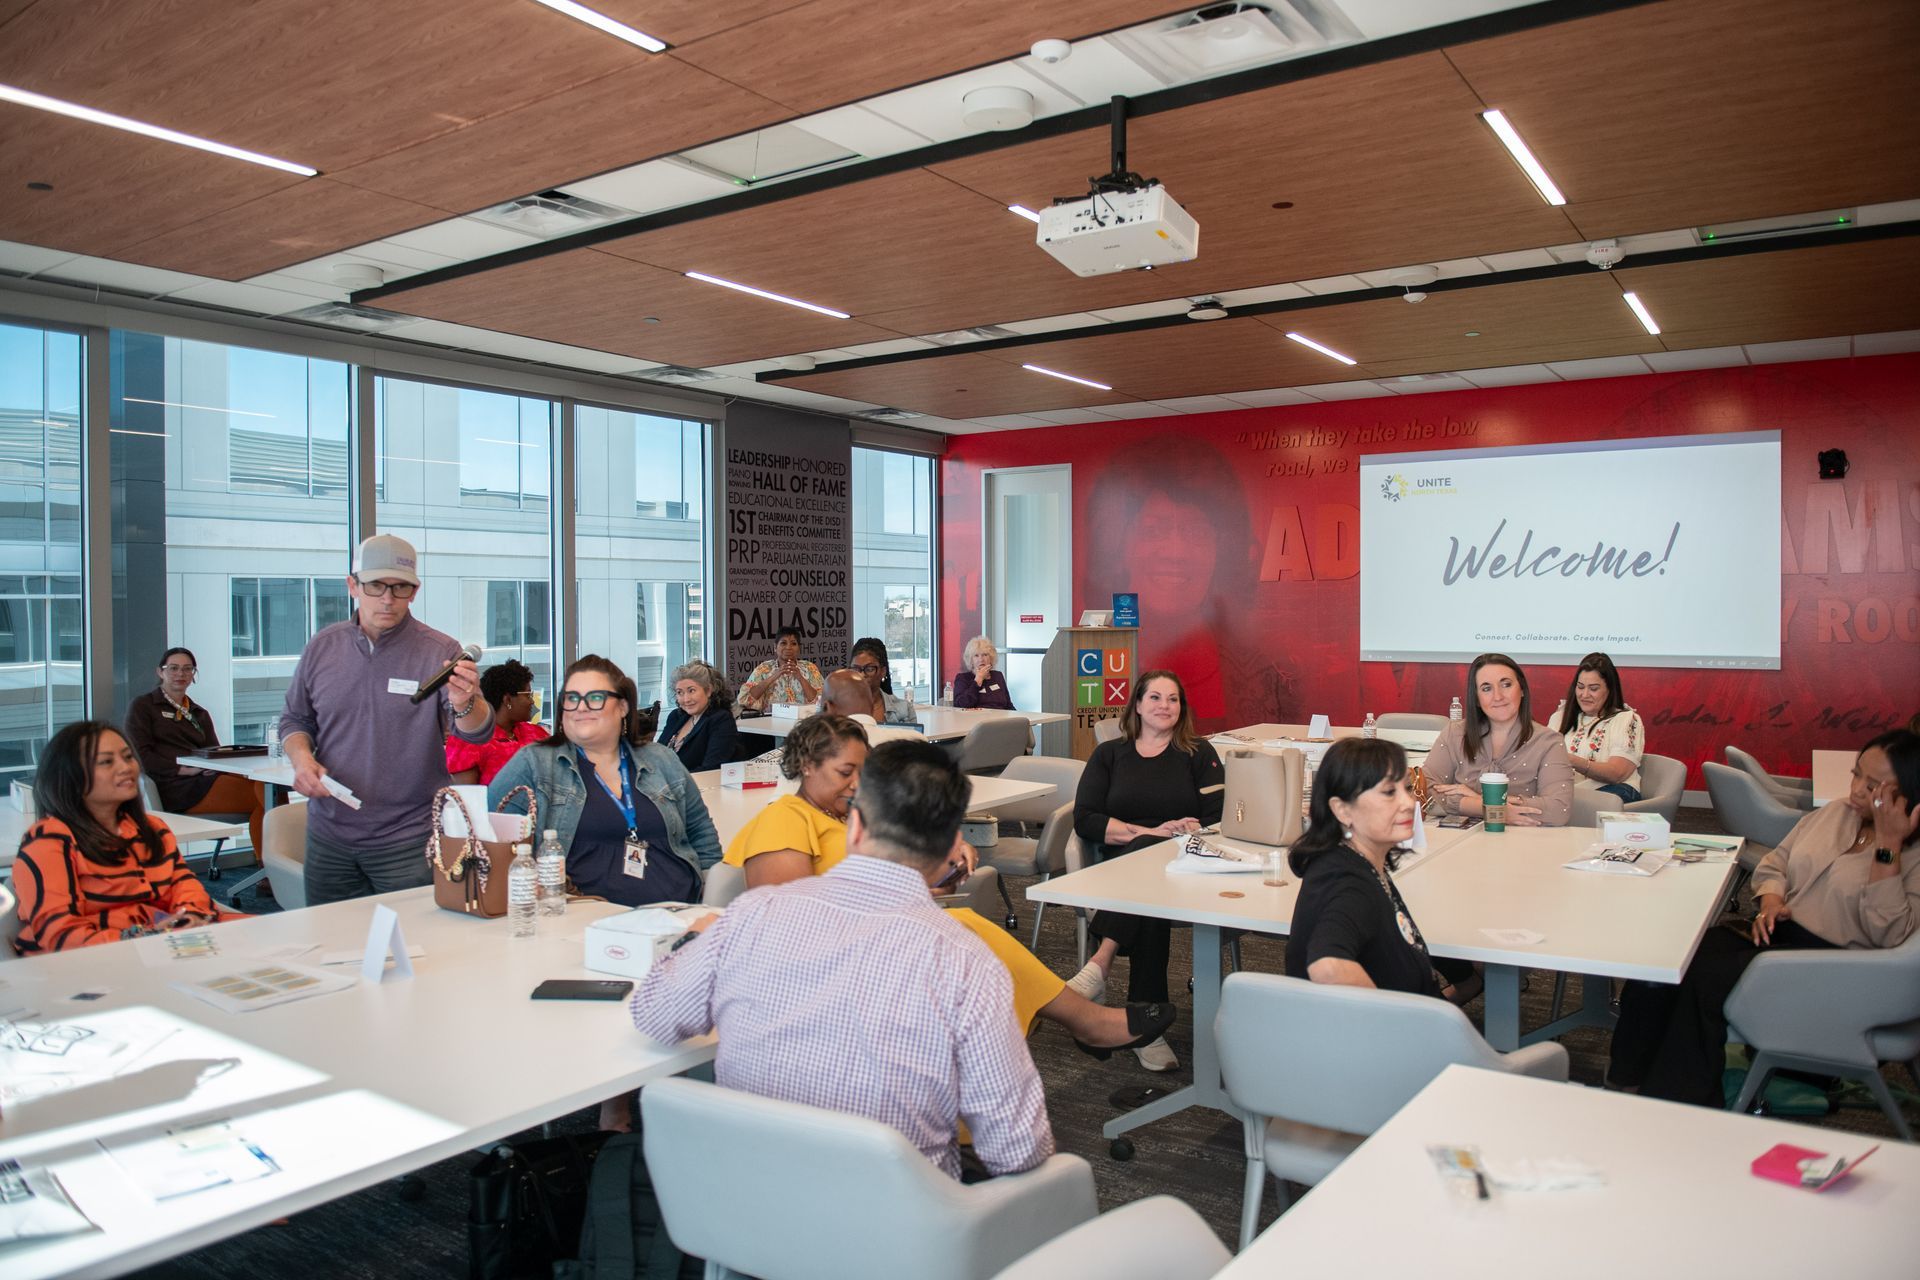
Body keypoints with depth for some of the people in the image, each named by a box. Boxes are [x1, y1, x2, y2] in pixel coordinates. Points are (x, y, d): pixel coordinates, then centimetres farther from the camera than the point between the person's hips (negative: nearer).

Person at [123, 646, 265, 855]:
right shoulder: (142, 706, 11)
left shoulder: (200, 714, 28)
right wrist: (185, 769, -14)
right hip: (175, 788, -6)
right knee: (262, 796, -29)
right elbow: (141, 755, -1)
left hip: (207, 778, 6)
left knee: (261, 783, -30)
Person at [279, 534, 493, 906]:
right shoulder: (322, 646, 4)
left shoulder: (439, 652, -7)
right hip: (328, 838, 4)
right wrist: (300, 758, -6)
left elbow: (477, 734, -15)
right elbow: (295, 718, 16)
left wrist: (465, 705, -38)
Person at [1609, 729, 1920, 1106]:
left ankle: (1676, 1112, -18)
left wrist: (1888, 845, -22)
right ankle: (1627, 1080, -14)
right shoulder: (1834, 813, 13)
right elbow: (1774, 864, 22)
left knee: (1705, 977, -30)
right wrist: (1770, 899, -1)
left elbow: (1889, 935, -20)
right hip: (1776, 933, 6)